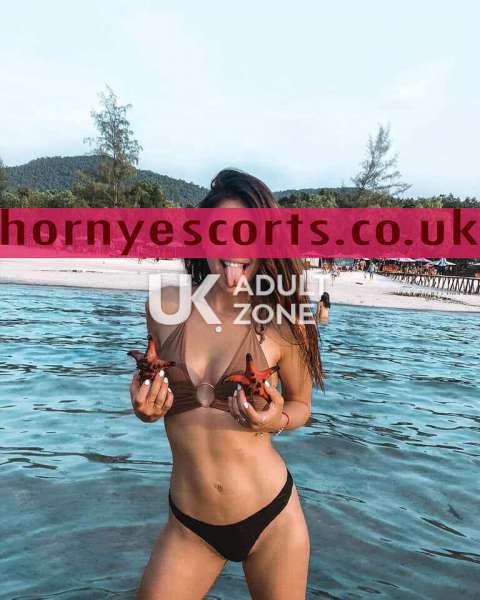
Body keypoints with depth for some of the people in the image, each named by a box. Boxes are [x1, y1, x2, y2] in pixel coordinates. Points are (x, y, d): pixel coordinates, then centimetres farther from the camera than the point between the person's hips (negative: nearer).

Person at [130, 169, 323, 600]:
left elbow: (302, 405, 2)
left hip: (273, 516, -1)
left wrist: (277, 421, -19)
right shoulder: (165, 306, -7)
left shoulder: (280, 322, -13)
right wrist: (146, 410, -12)